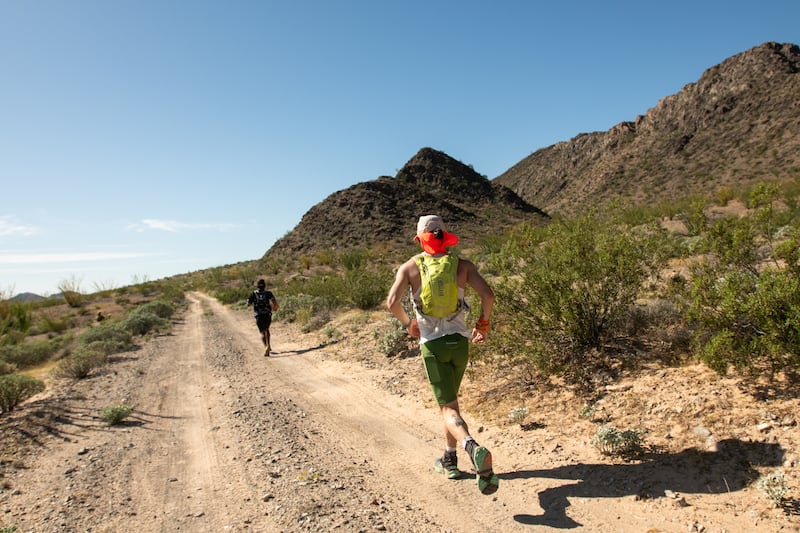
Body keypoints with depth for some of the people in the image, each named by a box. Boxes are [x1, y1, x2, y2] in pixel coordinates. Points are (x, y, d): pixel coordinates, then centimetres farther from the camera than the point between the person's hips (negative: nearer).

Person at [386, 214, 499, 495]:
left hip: (432, 344, -3)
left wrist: (408, 323, 6)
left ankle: (473, 448, -29)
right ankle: (449, 459, 33)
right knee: (449, 398, 24)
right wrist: (483, 323, 8)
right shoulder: (462, 264, 1)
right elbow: (488, 294, -10)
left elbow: (392, 301, -13)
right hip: (459, 341, 3)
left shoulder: (410, 267, -2)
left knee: (448, 408, -1)